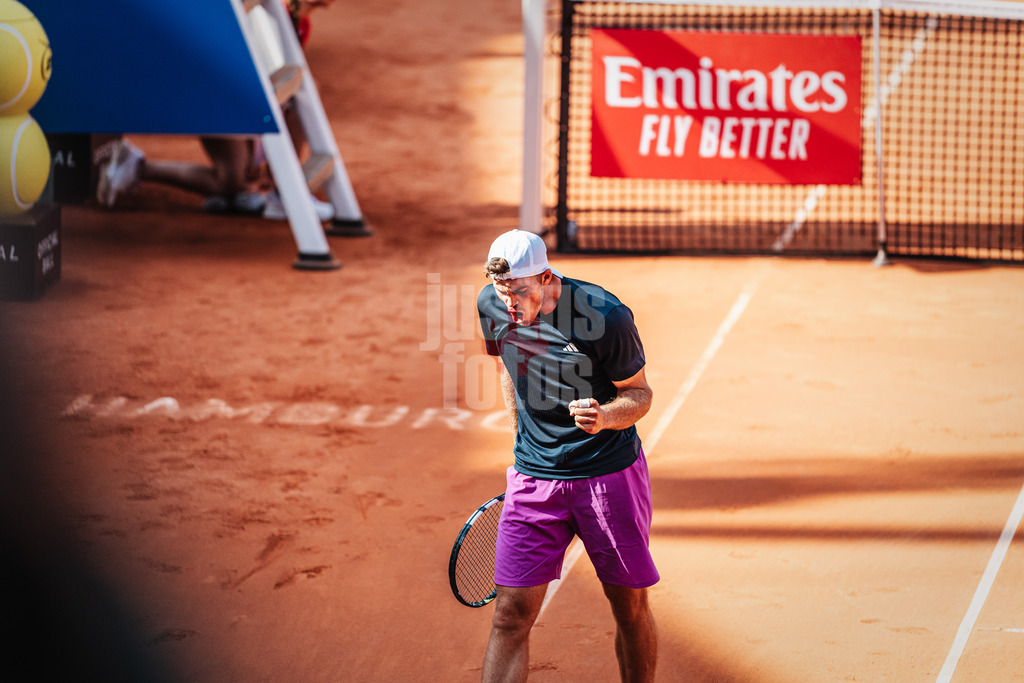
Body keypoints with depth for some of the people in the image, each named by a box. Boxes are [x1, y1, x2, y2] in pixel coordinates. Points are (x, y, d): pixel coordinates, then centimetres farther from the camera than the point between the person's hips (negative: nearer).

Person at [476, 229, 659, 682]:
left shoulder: (605, 316, -21)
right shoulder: (491, 306, -7)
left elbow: (639, 393, -8)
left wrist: (605, 417, -30)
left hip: (610, 473, -3)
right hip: (533, 477, 3)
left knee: (630, 607, 7)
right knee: (511, 614, -5)